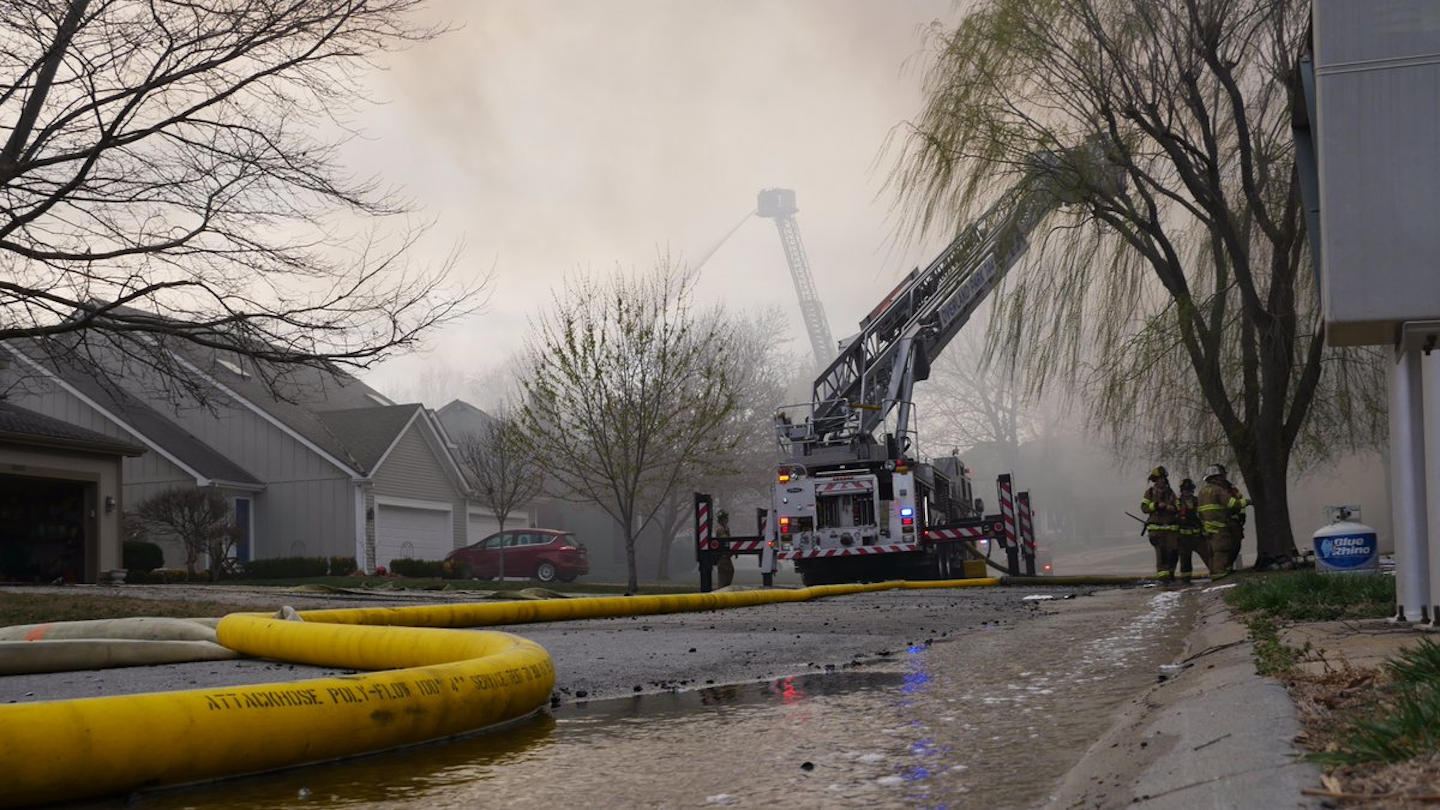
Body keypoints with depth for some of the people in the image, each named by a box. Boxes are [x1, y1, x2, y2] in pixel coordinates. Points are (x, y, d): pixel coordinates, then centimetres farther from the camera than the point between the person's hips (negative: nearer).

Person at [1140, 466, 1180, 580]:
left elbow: (1178, 508, 10)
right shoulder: (1150, 492, 7)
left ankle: (1170, 573, 13)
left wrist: (1170, 507, -11)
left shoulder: (1170, 492, 15)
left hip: (1171, 527, 3)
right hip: (1156, 527, -3)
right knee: (1161, 552, -12)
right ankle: (1162, 574, -12)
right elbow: (1144, 508, -2)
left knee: (1173, 552, -1)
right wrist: (1157, 505, -15)